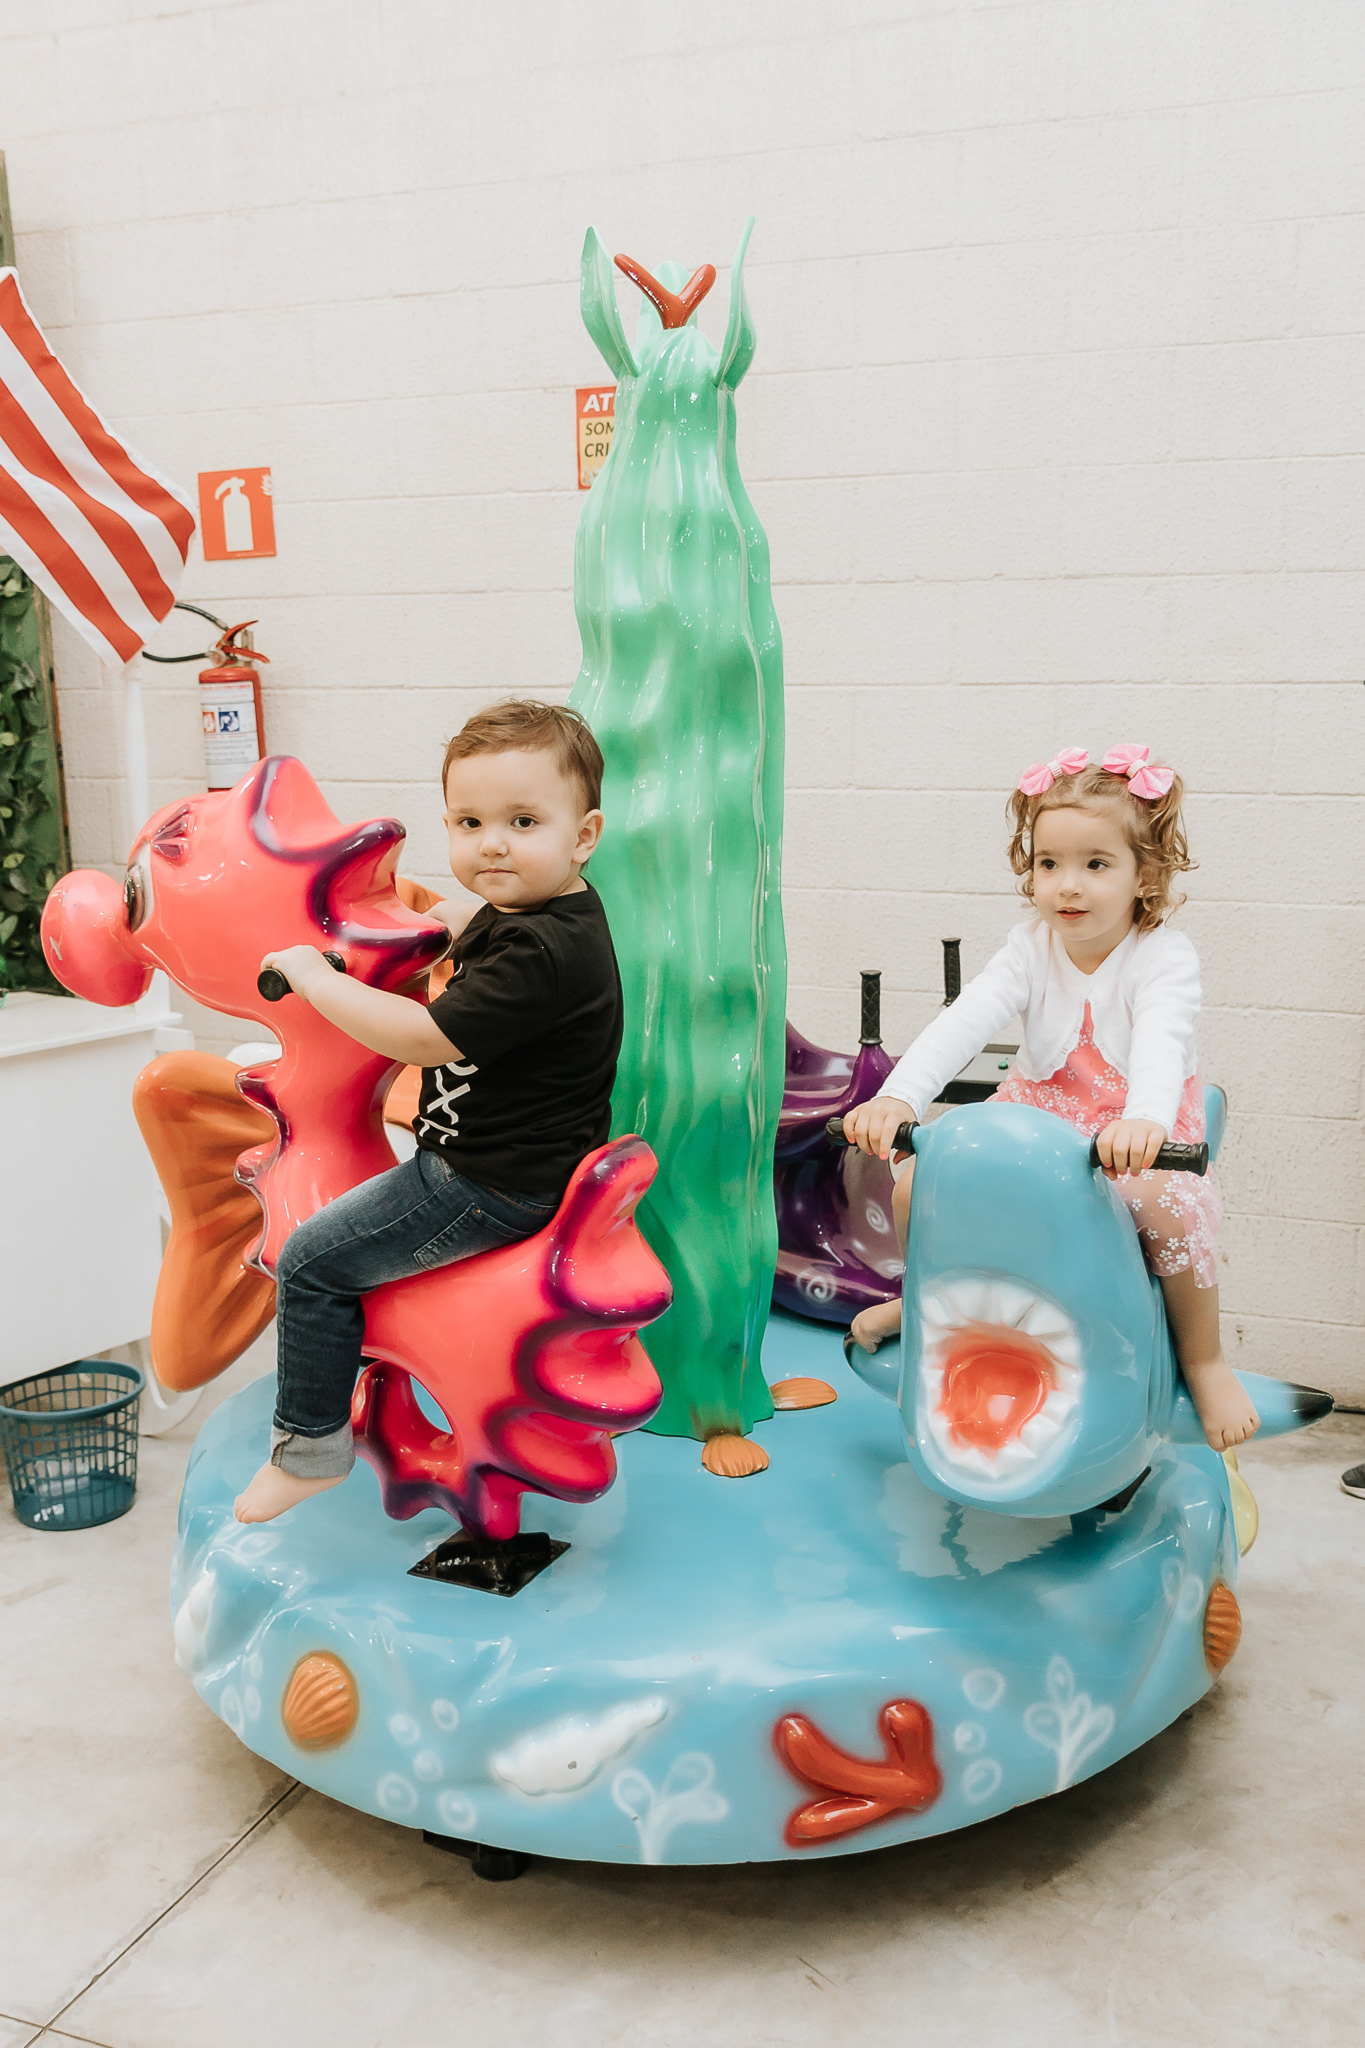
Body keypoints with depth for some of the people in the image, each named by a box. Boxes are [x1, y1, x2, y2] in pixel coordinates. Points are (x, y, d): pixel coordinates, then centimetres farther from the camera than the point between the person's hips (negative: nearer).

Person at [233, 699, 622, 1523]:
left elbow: (423, 1037, -29)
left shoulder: (545, 953, -30)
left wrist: (313, 974, -20)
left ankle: (309, 1446, 11)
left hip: (495, 1187, -11)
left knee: (315, 1261, -4)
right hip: (523, 1155, 11)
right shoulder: (523, 909, 2)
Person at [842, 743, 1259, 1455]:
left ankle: (1204, 1361, -8)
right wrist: (898, 1096, -38)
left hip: (1134, 1136, -3)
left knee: (1171, 1206, -34)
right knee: (915, 1181, -12)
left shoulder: (1163, 955, -17)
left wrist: (1145, 1121, -59)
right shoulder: (1032, 945, -7)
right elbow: (965, 1020, -20)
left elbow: (1161, 1042, -36)